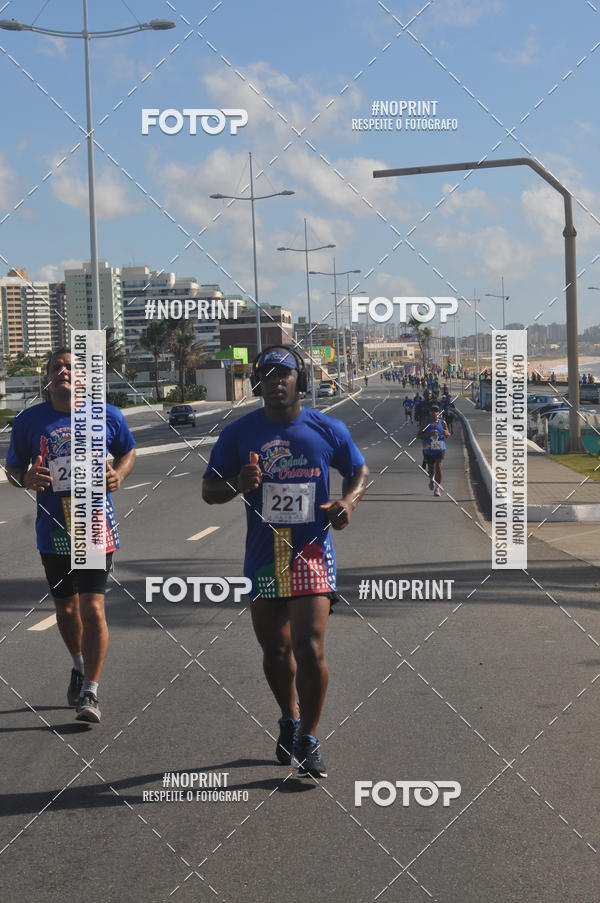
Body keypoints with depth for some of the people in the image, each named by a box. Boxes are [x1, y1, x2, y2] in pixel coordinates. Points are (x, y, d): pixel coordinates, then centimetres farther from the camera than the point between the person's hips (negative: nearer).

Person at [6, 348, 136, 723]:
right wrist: (26, 479, -14)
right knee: (66, 607, 16)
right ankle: (80, 666, 43)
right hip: (54, 530, 2)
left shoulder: (107, 416, -1)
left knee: (93, 608, -11)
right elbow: (13, 467, 9)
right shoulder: (29, 421, 0)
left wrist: (118, 474, -7)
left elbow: (128, 451, 14)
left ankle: (90, 692, -4)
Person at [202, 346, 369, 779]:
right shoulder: (239, 433, 2)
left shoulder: (328, 429, 2)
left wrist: (349, 501, -5)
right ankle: (289, 721, 38)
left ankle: (309, 740, 3)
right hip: (263, 558, 2)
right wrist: (237, 484, -16)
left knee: (310, 649, -12)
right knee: (275, 652, 12)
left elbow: (360, 471, 16)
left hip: (312, 553, -2)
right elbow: (209, 491, 6)